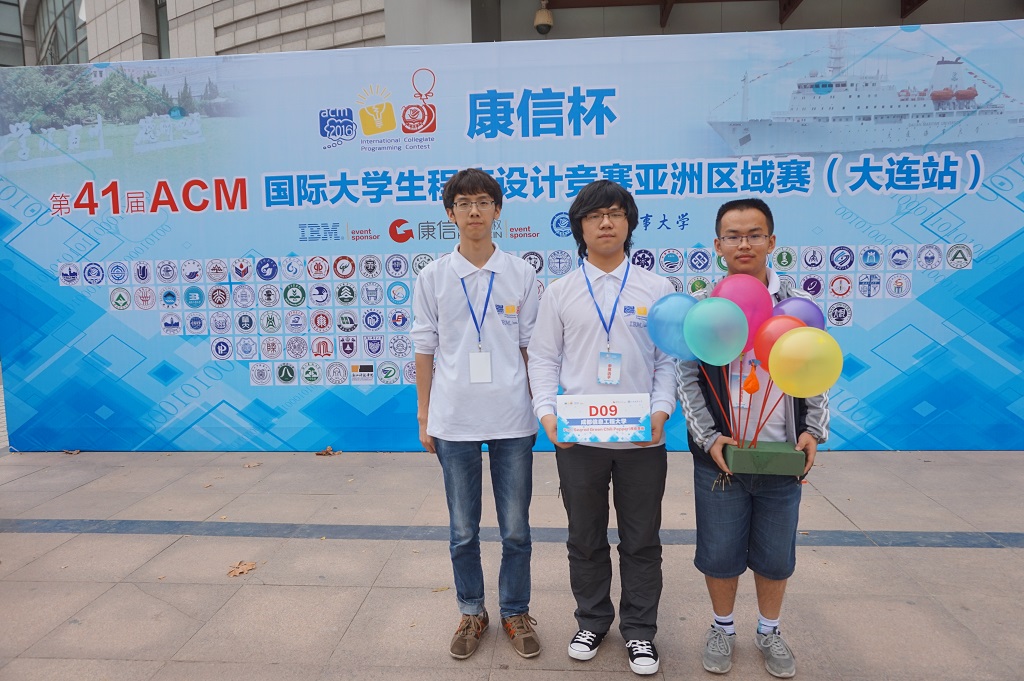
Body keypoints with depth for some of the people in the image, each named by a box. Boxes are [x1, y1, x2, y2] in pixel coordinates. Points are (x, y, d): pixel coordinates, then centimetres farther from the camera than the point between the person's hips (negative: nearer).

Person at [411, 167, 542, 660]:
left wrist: (538, 407, 4)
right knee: (463, 531, 13)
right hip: (454, 420, 0)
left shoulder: (520, 274, 1)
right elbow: (425, 350, 5)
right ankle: (471, 613, 34)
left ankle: (515, 613, 32)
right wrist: (424, 418, 5)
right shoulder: (433, 277, 2)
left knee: (516, 530, 11)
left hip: (512, 419, 0)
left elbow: (530, 346, 5)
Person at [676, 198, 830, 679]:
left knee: (775, 554, 14)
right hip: (720, 456, -1)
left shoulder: (799, 305, 0)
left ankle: (769, 631, 37)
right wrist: (709, 438, -12)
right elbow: (687, 378, -3)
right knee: (720, 552, 10)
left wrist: (814, 431, -6)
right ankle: (723, 627, 34)